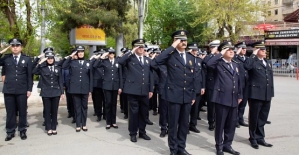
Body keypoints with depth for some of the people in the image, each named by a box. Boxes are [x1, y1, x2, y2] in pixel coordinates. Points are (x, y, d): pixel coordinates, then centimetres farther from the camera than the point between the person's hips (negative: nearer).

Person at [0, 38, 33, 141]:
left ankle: (22, 131, 19)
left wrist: (29, 89, -3)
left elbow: (30, 75, 3)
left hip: (22, 90, -1)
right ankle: (10, 132, 19)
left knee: (22, 111, 7)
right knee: (10, 112, 7)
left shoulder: (27, 59, 4)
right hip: (8, 90, 1)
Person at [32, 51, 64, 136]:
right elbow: (34, 72, -19)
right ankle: (48, 128, 14)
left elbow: (60, 80, 7)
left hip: (56, 92, 1)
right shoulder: (42, 67, 0)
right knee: (47, 111, 5)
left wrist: (62, 92, 5)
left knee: (54, 111, 7)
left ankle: (54, 128, 16)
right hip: (46, 93, -1)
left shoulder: (58, 67, 5)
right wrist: (40, 63, -22)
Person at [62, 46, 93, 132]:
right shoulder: (72, 62, 4)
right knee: (77, 107, 6)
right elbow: (64, 67, -13)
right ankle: (78, 125, 14)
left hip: (85, 89, 1)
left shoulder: (88, 63, 6)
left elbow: (90, 77, 6)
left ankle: (84, 124, 18)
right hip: (75, 89, -1)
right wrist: (70, 57, -10)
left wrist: (90, 90, 3)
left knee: (84, 107, 8)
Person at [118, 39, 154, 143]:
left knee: (144, 112, 11)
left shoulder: (148, 60, 15)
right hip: (133, 90, -4)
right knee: (134, 112, 2)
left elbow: (150, 75, 14)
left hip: (145, 91, 5)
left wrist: (151, 90, 8)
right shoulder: (130, 58, 2)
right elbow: (120, 61, -20)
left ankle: (142, 132, 25)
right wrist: (131, 52, -15)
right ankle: (133, 133, 15)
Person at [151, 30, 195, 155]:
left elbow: (192, 78, 15)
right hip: (174, 95, -5)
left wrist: (193, 95, 12)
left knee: (184, 124, 13)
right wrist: (171, 48, -21)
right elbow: (154, 63, -25)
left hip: (187, 96, 5)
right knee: (173, 124, 5)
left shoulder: (191, 57, 11)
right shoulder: (170, 56, -7)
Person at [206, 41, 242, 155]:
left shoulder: (235, 65, 17)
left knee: (231, 124, 12)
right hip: (222, 98, -6)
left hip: (233, 99, 7)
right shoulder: (218, 63, -4)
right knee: (220, 124, 3)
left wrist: (240, 95, 16)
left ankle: (227, 145, 26)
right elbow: (209, 64, -27)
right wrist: (220, 54, -18)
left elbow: (238, 81, 20)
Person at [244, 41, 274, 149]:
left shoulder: (268, 62, 15)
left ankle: (260, 138, 26)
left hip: (267, 95, 7)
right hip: (256, 94, -6)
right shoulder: (253, 61, -7)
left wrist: (271, 93, 13)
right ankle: (253, 139, 19)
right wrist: (254, 55, -20)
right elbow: (246, 66, -32)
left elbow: (271, 78, 17)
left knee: (262, 118, 14)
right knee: (254, 118, 6)